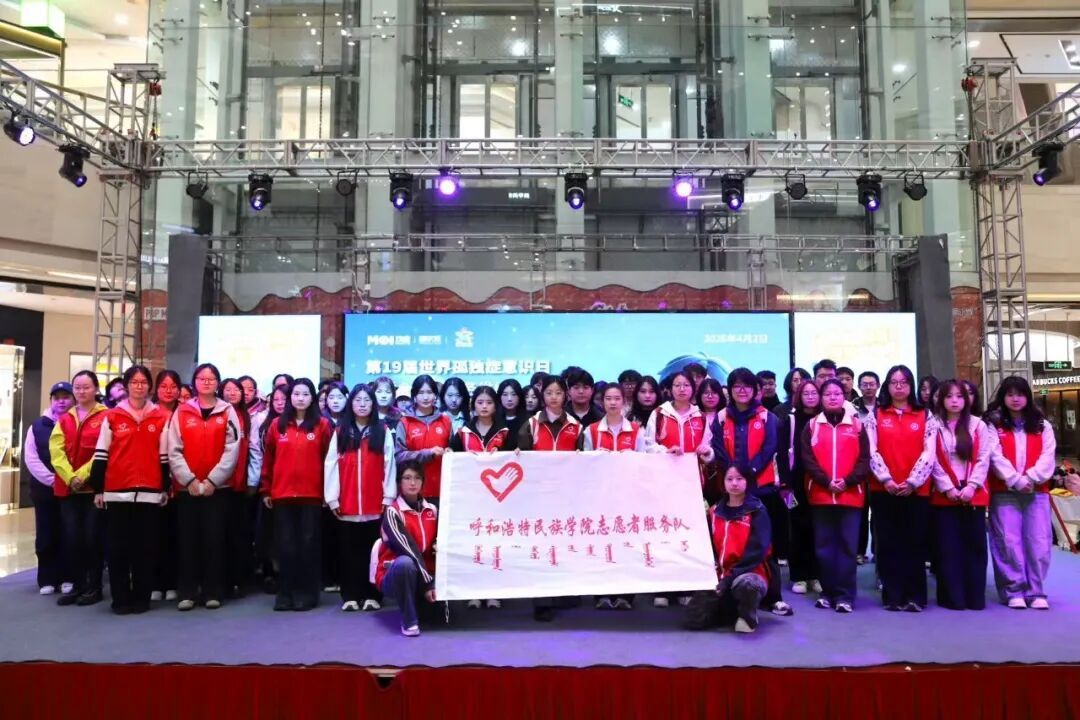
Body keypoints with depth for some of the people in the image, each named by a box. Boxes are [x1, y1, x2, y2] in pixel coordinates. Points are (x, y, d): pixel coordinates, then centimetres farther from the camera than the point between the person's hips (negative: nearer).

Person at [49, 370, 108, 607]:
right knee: (71, 537, 4)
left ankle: (94, 587, 11)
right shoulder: (64, 420, 13)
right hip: (68, 488, 4)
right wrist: (70, 477, -11)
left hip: (95, 487, -4)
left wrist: (82, 475, -16)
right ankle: (77, 585, 16)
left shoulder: (106, 417, -2)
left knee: (93, 537, 0)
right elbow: (56, 451, 3)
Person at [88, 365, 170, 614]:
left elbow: (165, 456, 8)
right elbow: (101, 455, 6)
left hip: (150, 492, 0)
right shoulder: (112, 416, 4)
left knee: (146, 547, 5)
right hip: (117, 492, 0)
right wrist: (98, 489, 3)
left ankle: (142, 597, 15)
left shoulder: (162, 417, 4)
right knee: (118, 547, 5)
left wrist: (166, 488, 7)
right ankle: (121, 598, 15)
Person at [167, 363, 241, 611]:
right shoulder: (182, 412, 5)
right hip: (186, 487, 1)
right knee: (187, 540, 4)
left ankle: (213, 592, 11)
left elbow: (232, 450, -3)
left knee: (214, 539, 3)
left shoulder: (227, 412, 3)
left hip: (217, 487, -1)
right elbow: (173, 450, 0)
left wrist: (213, 480, -10)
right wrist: (188, 479, -10)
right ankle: (186, 592, 12)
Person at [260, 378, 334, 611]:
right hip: (282, 494, 2)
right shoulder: (277, 425, 7)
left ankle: (306, 593, 13)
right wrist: (265, 490, 8)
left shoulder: (322, 425, 1)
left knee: (308, 544, 4)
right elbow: (268, 459, 9)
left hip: (312, 494, -2)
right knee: (285, 545, 7)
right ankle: (285, 593, 16)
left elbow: (328, 459, 0)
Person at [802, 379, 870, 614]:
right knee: (824, 545, 5)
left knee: (847, 545, 0)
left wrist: (848, 481, -12)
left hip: (851, 494, 0)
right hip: (820, 494, 1)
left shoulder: (857, 424, 7)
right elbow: (807, 459, -1)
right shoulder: (812, 425, 7)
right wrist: (826, 481, -13)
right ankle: (828, 592, 15)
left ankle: (845, 595, 6)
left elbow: (865, 459, 1)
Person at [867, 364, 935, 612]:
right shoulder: (876, 415, 8)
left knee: (915, 544, 2)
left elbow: (929, 452, -1)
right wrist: (886, 479, -14)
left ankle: (915, 597, 10)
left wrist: (912, 481, -12)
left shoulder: (925, 416, 8)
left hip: (917, 490, 0)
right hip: (884, 490, 0)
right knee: (888, 544, 3)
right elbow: (871, 451, -1)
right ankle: (892, 596, 9)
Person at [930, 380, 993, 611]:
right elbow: (933, 461, -2)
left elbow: (983, 459, 1)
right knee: (948, 547, 0)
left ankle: (976, 597, 11)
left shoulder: (979, 425, 8)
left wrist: (971, 486, -10)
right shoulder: (934, 426, 4)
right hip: (944, 495, -1)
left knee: (975, 545, 3)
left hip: (974, 495, 1)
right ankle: (952, 597, 6)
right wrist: (948, 488, -10)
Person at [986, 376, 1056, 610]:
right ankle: (1014, 591, 4)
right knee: (1009, 543, -4)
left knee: (1038, 543, 0)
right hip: (1004, 493, -2)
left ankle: (1036, 592, 10)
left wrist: (1030, 478, -13)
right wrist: (1016, 480, -15)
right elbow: (996, 458, -5)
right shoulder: (993, 426, 5)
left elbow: (1047, 457, 1)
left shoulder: (1042, 426, 13)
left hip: (1036, 492, 2)